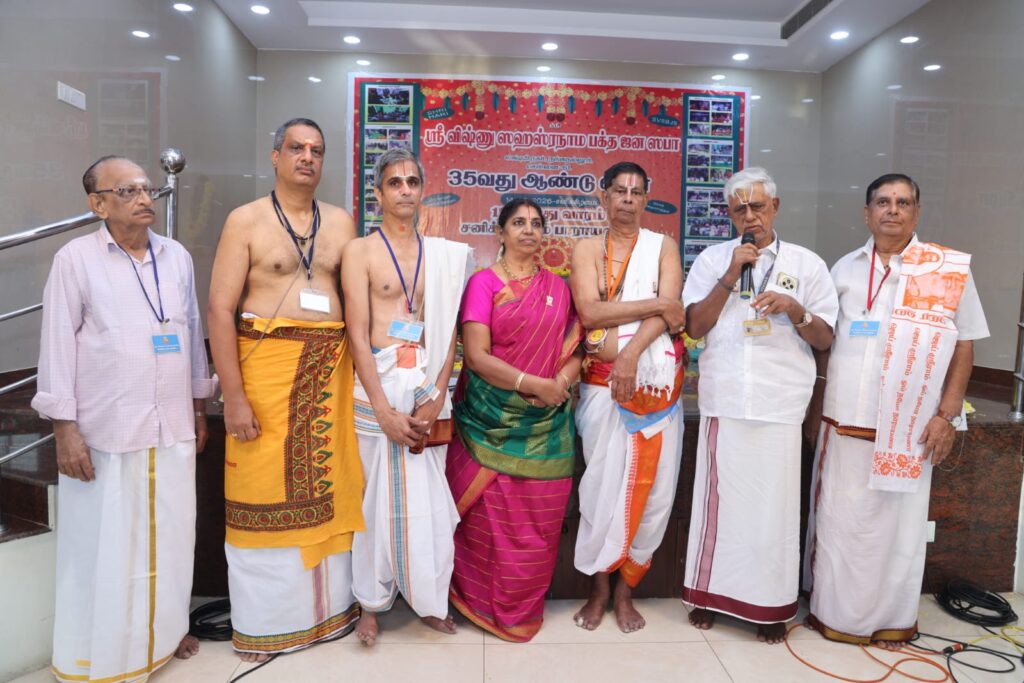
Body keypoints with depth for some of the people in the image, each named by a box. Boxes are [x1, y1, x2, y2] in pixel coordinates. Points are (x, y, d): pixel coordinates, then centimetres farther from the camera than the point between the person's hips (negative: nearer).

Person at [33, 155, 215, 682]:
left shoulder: (178, 257, 7)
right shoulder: (75, 259, -5)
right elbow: (58, 345, -6)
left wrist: (199, 407, 13)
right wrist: (64, 426, -9)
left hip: (172, 426, 4)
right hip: (105, 431, -4)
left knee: (169, 533, 14)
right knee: (103, 543, 7)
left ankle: (166, 629, 34)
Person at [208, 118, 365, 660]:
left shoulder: (340, 222, 12)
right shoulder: (246, 220, 1)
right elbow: (220, 309, -6)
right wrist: (234, 397, -12)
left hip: (330, 370, 3)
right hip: (266, 365, -3)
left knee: (327, 486, 8)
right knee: (265, 490, 3)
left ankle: (326, 606, 27)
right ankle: (264, 621, 21)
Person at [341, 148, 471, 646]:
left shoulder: (443, 254, 11)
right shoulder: (360, 251, 1)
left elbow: (449, 333, 6)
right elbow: (358, 335, -7)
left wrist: (437, 396, -6)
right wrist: (384, 409, -13)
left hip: (429, 386, 3)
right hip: (378, 383, -2)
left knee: (428, 496, 6)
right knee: (376, 494, 5)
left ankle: (429, 597, 24)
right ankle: (371, 601, 21)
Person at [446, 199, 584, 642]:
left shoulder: (557, 286, 12)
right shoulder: (484, 282, -2)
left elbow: (575, 349, 10)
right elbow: (476, 356, -11)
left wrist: (562, 382, -11)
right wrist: (535, 384, -17)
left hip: (546, 422, 4)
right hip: (492, 418, -3)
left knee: (539, 518, 8)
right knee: (491, 515, 2)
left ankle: (525, 605, 28)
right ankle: (486, 602, 24)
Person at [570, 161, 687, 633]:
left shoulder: (663, 246, 9)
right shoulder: (587, 248, 7)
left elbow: (670, 311, -6)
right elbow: (589, 311, -9)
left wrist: (630, 353, -19)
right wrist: (654, 304, -11)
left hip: (656, 384, 1)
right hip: (604, 383, -1)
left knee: (652, 486, 3)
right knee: (603, 484, 2)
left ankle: (625, 592, 20)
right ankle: (599, 590, 20)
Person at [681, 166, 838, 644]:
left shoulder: (806, 263, 7)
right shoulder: (712, 259, 8)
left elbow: (824, 339, 7)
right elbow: (695, 327, 1)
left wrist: (794, 308, -12)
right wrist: (730, 276, -7)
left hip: (780, 404, 0)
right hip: (724, 400, 1)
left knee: (774, 503, 4)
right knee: (718, 497, 8)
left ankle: (771, 603, 20)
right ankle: (709, 592, 24)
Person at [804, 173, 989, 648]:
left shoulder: (951, 269, -1)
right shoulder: (845, 268, 7)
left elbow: (964, 346, 0)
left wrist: (946, 414, -7)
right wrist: (813, 408, 8)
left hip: (908, 426, -2)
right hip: (842, 420, 3)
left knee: (896, 525, 8)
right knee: (837, 520, 11)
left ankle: (891, 620, 24)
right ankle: (832, 611, 27)